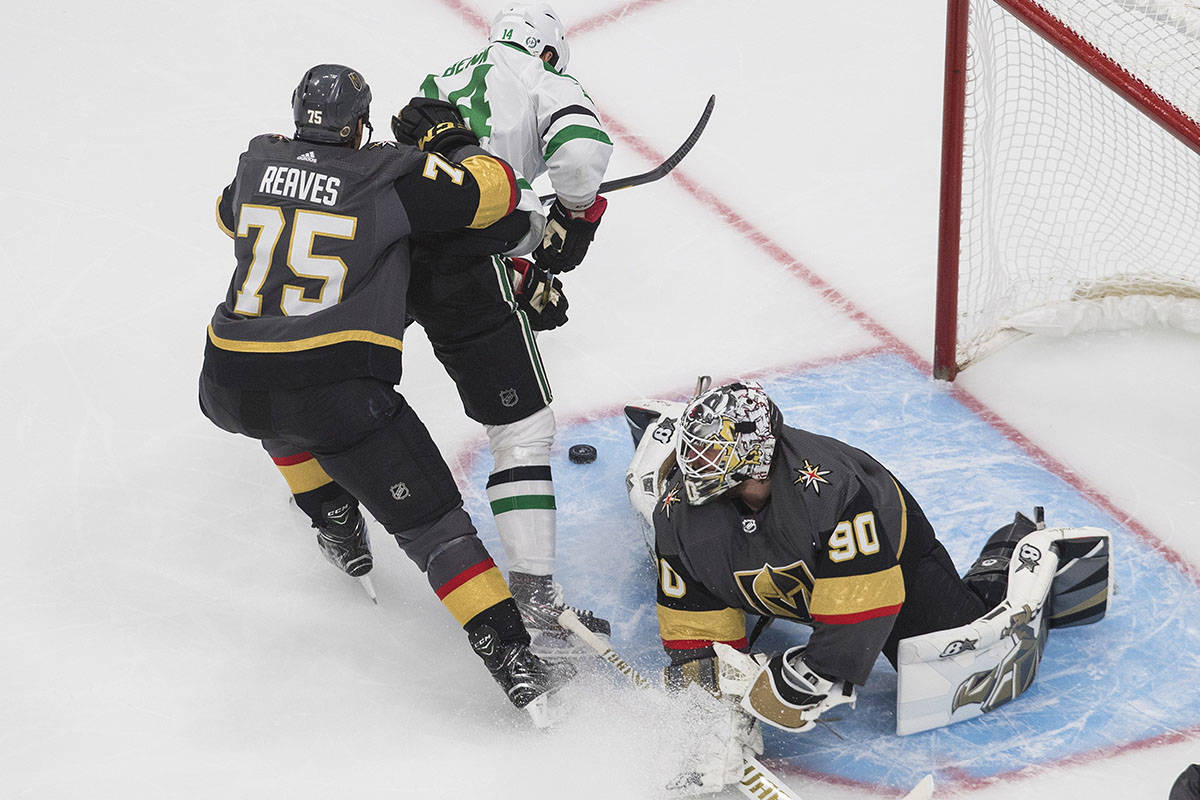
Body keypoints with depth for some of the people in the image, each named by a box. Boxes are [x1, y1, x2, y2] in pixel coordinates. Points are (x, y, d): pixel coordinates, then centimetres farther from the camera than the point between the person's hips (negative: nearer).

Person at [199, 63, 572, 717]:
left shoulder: (257, 163, 15)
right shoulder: (388, 176, 0)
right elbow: (492, 192, -1)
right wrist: (451, 140, 16)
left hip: (227, 389, 5)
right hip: (338, 389, -4)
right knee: (433, 526, 1)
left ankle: (337, 524, 44)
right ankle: (516, 666, -6)